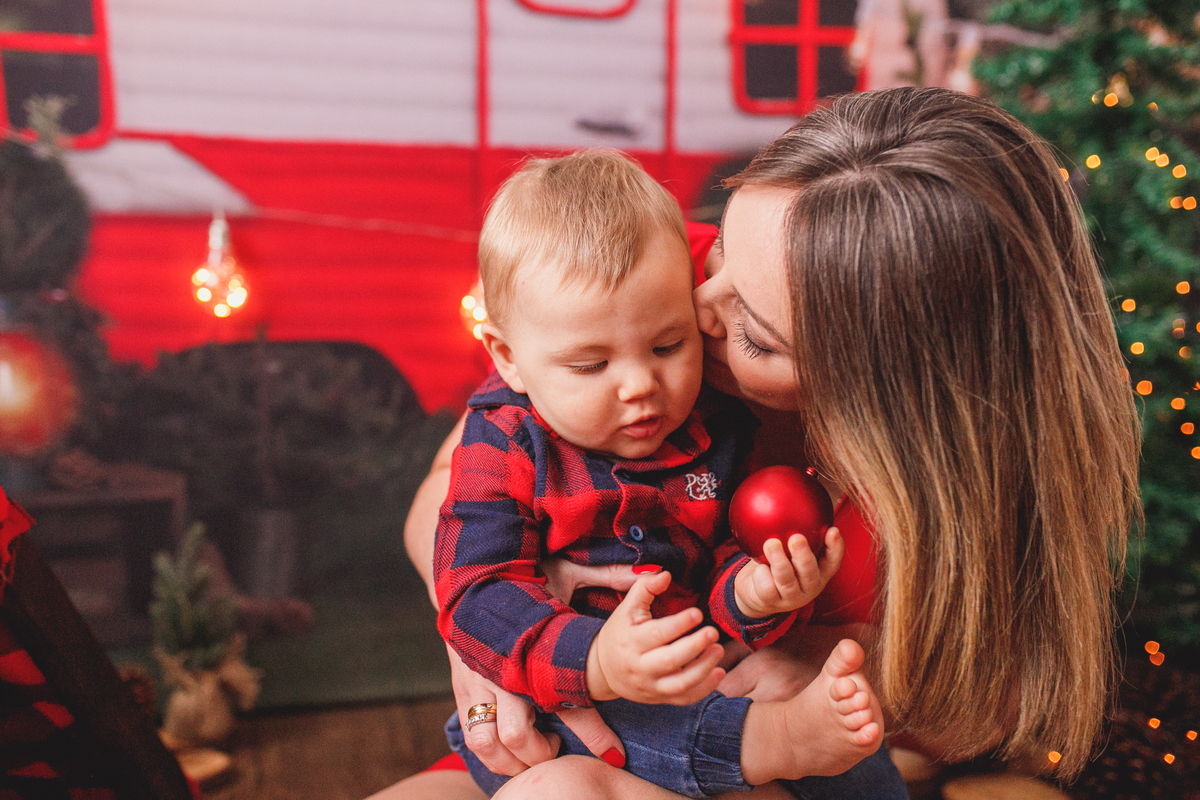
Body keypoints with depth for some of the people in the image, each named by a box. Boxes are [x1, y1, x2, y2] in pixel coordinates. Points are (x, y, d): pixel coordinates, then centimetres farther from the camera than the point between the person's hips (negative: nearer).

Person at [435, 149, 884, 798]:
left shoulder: (718, 431, 0)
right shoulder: (504, 445, -11)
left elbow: (727, 554, 3)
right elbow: (478, 595, -20)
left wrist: (750, 594, -24)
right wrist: (596, 661, -38)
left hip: (689, 686, 3)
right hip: (538, 713, -2)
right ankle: (760, 741, -35)